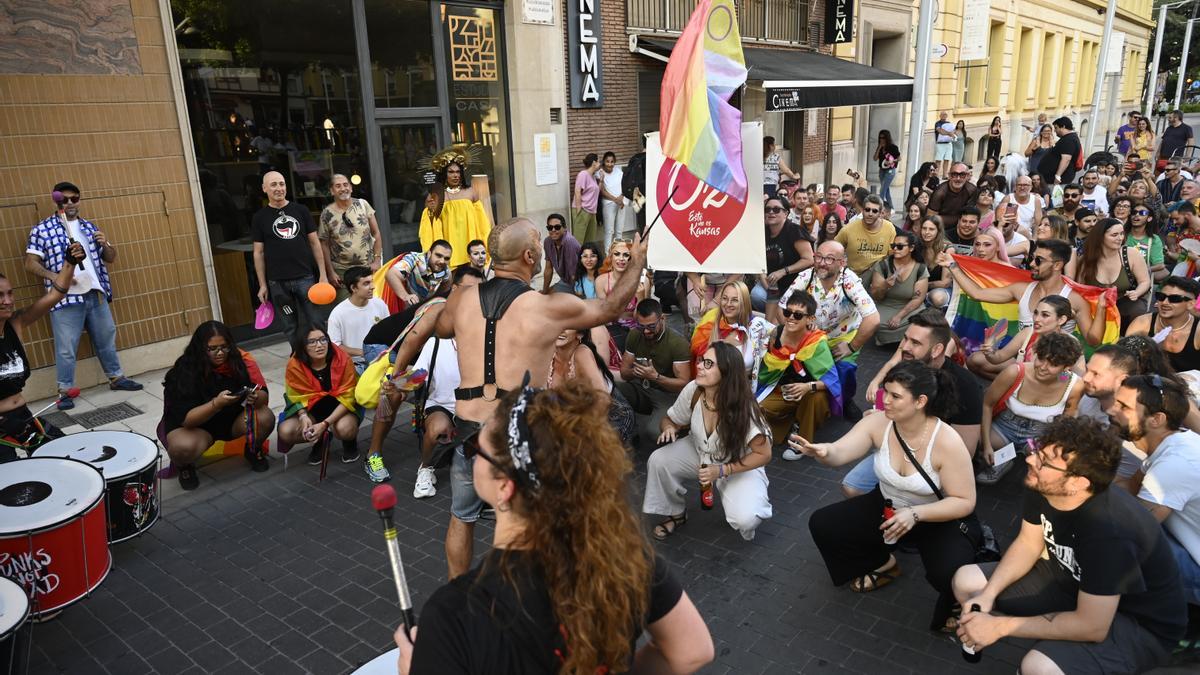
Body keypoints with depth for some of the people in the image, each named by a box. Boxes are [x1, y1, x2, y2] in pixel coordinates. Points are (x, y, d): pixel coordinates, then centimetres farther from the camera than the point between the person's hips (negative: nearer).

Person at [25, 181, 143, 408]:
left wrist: (105, 244, -5)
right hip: (66, 299, -5)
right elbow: (30, 263, -3)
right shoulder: (42, 229, 0)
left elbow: (110, 258, 17)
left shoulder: (88, 227, 15)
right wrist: (54, 276, -19)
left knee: (107, 339, 15)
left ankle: (116, 378, 28)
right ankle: (65, 391, 9)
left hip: (96, 295, 5)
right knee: (66, 348, -1)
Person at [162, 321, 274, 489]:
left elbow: (263, 395, -15)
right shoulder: (184, 372, -22)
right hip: (195, 425, -2)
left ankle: (253, 450, 8)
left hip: (233, 419, 3)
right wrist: (216, 403, -42)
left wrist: (255, 398, -40)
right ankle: (185, 466, 4)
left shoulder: (241, 359, -16)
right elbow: (185, 419, -25)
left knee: (266, 418, -26)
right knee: (183, 447, -35)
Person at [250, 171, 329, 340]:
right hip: (277, 282, 0)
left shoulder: (301, 210, 6)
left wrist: (323, 274, 0)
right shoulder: (260, 217, 5)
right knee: (290, 327, 7)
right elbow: (258, 252, 6)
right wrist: (262, 285, 2)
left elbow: (314, 242, 7)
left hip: (305, 277, 0)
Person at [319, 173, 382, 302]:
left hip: (367, 267, 1)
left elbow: (376, 234, 3)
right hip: (341, 271, -1)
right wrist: (330, 272, -2)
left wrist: (377, 260, -3)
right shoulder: (327, 214, -3)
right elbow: (324, 245, 2)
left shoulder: (362, 204, 0)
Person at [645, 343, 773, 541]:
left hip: (739, 466, -4)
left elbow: (763, 454, -21)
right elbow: (671, 419, -1)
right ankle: (676, 513, 4)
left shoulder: (742, 406, -31)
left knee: (744, 520, -27)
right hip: (699, 453, 4)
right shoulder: (692, 391, -21)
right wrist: (669, 428, -26)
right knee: (658, 460, -22)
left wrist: (722, 471, -27)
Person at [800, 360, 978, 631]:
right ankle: (883, 564, 22)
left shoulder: (947, 442, -29)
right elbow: (840, 452, -27)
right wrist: (821, 451, -52)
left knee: (950, 574, -32)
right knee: (822, 524, -4)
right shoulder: (878, 422, -19)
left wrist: (915, 514, -36)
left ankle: (955, 610, 9)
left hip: (940, 518, -5)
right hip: (888, 506, 5)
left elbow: (964, 503, -22)